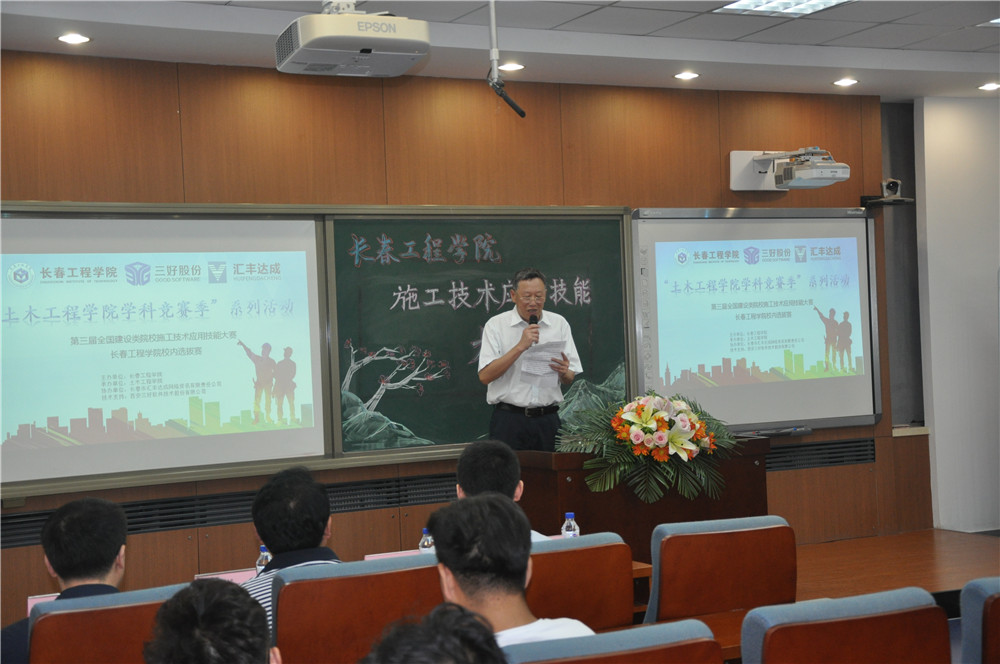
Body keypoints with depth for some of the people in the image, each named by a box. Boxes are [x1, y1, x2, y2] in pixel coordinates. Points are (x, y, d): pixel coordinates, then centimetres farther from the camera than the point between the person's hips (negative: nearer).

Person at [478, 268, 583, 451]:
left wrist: (564, 372, -12)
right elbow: (485, 376, -10)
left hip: (548, 420, 3)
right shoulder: (496, 325, 1)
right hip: (509, 420, -2)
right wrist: (520, 347, -15)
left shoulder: (559, 324, 10)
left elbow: (569, 379, 12)